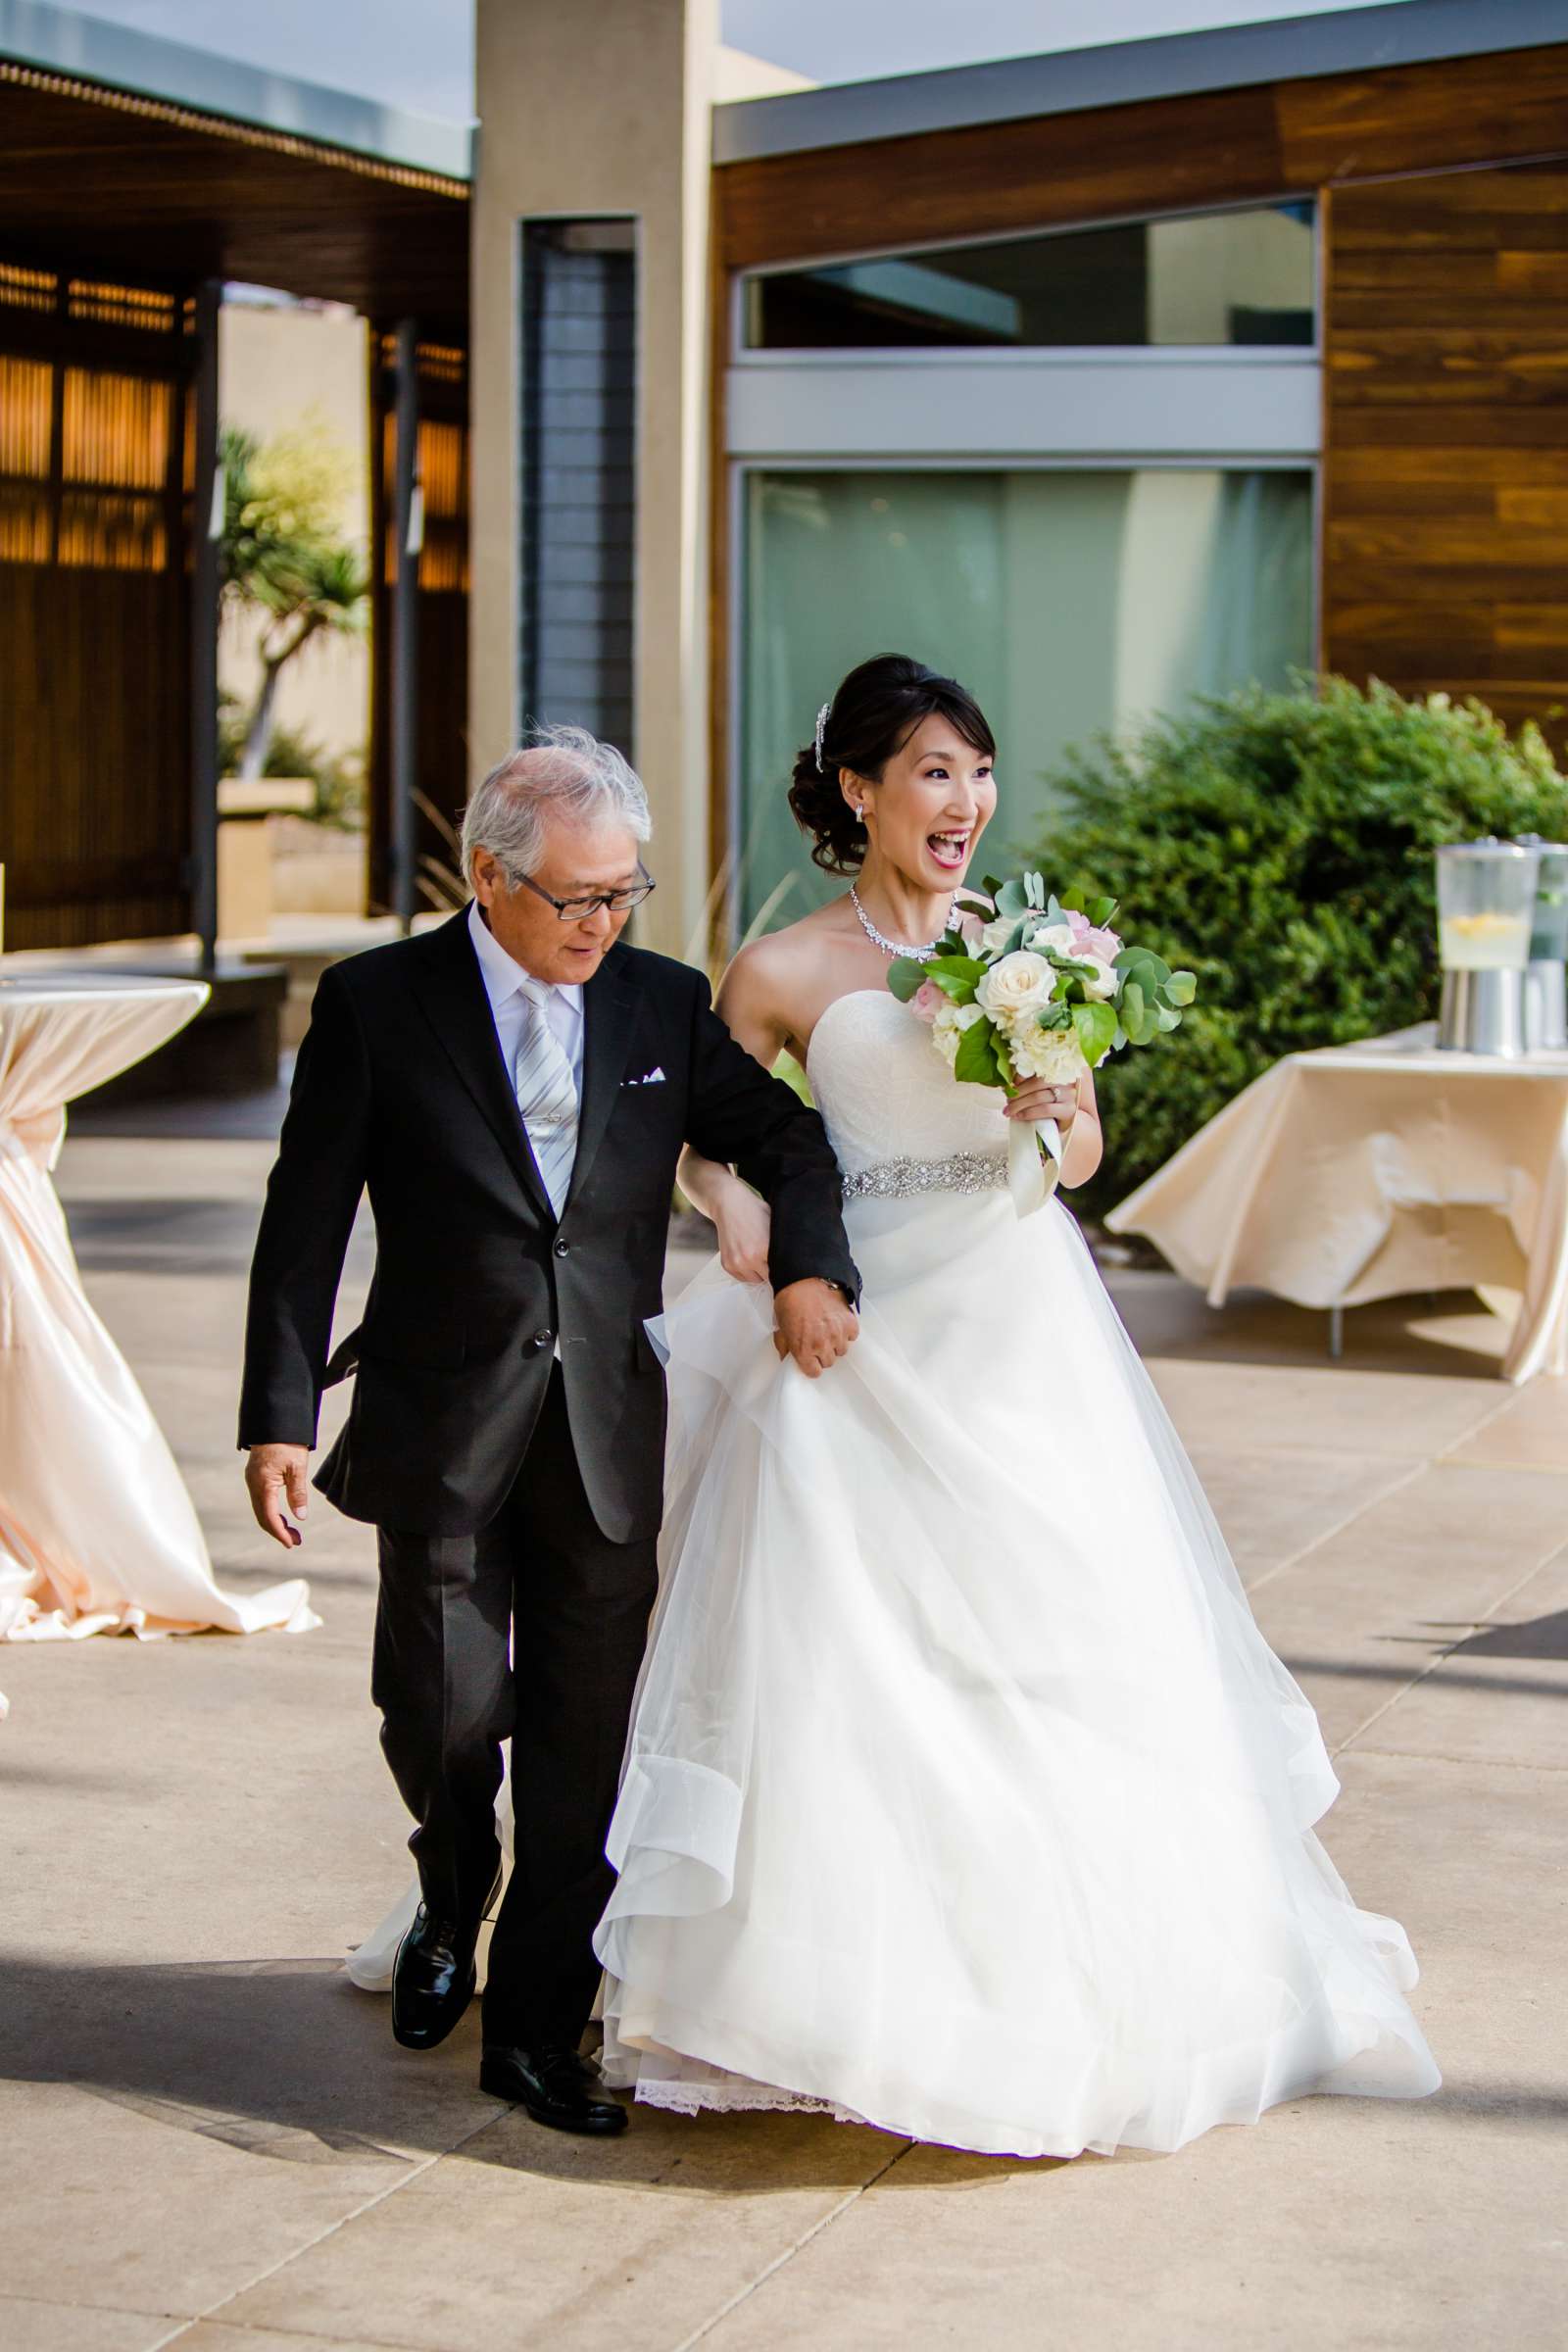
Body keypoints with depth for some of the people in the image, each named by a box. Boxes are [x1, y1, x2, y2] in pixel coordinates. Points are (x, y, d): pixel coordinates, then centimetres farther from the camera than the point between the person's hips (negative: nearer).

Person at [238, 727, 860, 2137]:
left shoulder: (666, 1005, 4)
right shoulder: (379, 1004, -3)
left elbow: (784, 1135, 15)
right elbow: (305, 1227, -3)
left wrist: (810, 1264, -5)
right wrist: (281, 1417, -8)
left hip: (609, 1432, 2)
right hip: (445, 1429, -2)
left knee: (584, 1745, 4)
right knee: (444, 1709, -1)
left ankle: (537, 2031, 17)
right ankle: (452, 1903, 33)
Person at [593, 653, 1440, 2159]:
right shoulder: (785, 974, -1)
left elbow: (1085, 1149, 12)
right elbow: (692, 1131, 8)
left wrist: (1050, 1115, -10)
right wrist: (739, 1209, -12)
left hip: (1024, 1327, 3)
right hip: (870, 1341, -3)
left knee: (1066, 1660, 3)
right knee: (858, 1669, -4)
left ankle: (1071, 1993, 18)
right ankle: (860, 1993, 8)